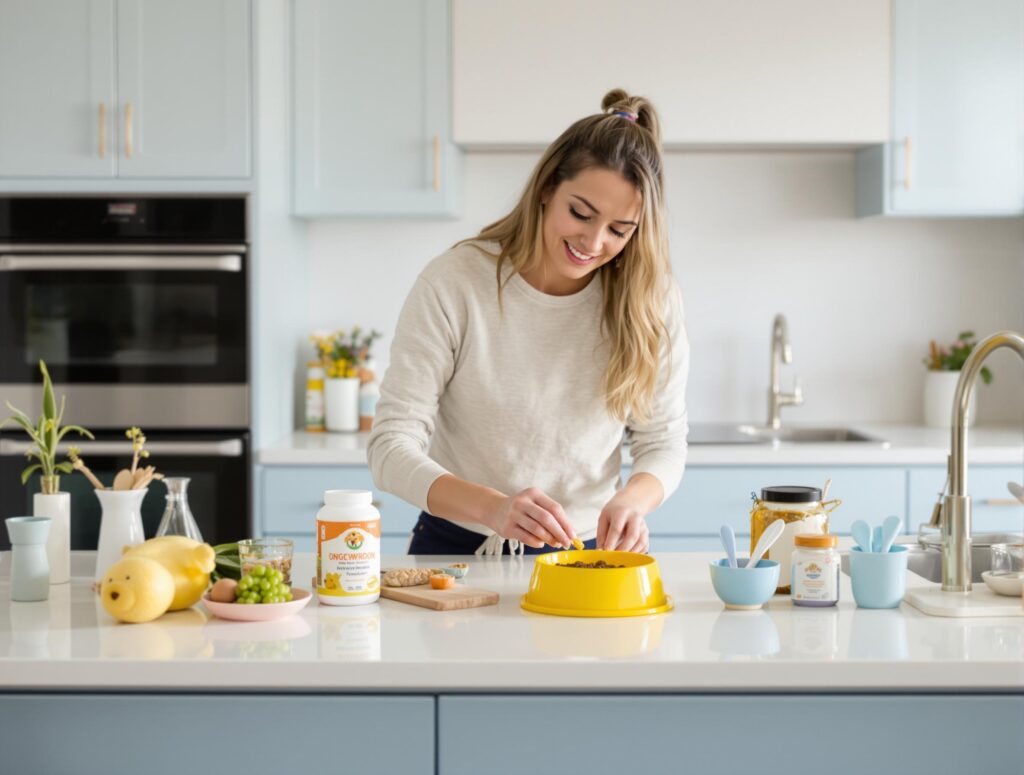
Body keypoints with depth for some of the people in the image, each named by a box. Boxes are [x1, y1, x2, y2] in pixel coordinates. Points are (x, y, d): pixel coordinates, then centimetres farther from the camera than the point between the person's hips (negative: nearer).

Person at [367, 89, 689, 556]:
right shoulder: (453, 282, -13)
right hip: (458, 550, 0)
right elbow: (391, 447, -16)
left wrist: (633, 499, -21)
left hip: (585, 553, 0)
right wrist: (495, 509, -34)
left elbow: (664, 443, 4)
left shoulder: (650, 299, -5)